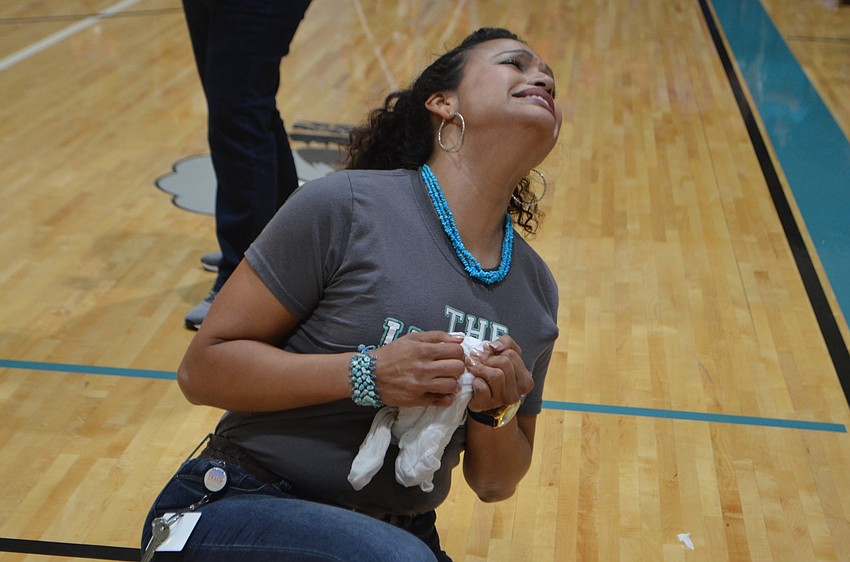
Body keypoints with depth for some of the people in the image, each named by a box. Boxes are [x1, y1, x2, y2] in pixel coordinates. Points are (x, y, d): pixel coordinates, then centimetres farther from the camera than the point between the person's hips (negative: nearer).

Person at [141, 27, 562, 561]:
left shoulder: (536, 291, 4)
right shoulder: (346, 207, -12)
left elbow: (495, 484, 11)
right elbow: (203, 366, -11)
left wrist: (495, 413, -11)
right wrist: (369, 374, -22)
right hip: (244, 511, -5)